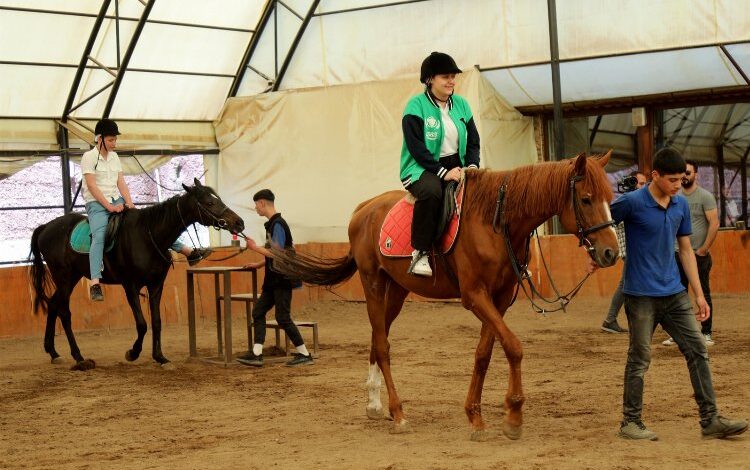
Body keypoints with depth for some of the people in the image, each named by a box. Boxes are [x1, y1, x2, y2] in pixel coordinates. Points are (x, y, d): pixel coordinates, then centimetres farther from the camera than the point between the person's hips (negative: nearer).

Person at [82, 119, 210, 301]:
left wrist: (129, 202, -7)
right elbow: (91, 186, -13)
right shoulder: (89, 157, -5)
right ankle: (95, 284, -45)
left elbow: (121, 183, 10)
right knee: (99, 236, -31)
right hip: (96, 203, -7)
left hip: (117, 201, 7)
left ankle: (188, 251, 6)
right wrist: (109, 206, -19)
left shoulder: (114, 157, 15)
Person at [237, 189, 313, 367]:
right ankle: (256, 354, 5)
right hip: (273, 280, 10)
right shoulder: (273, 224, 14)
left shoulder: (278, 225, -16)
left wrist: (255, 247, -14)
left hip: (282, 280, -10)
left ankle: (304, 354, 2)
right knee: (258, 312, 7)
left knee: (283, 318, -6)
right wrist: (258, 265, 17)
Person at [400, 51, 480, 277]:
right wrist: (443, 172, -21)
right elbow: (416, 148, -14)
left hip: (456, 166, 6)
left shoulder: (461, 104, 11)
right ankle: (420, 253, -31)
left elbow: (473, 141, 13)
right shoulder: (416, 106, -6)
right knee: (431, 190, -39)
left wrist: (472, 166, -7)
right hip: (423, 168, -6)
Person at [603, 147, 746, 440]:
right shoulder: (632, 203, -12)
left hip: (674, 293, 6)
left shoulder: (681, 205, 6)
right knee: (640, 359, 2)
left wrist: (699, 294, 11)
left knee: (697, 351, 4)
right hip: (641, 295, -6)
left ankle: (710, 420, 9)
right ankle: (630, 422, 14)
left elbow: (686, 251, 13)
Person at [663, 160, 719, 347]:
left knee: (703, 294, 2)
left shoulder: (705, 197, -7)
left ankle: (707, 333, 9)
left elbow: (714, 224, -12)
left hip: (699, 255, -5)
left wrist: (703, 250, -13)